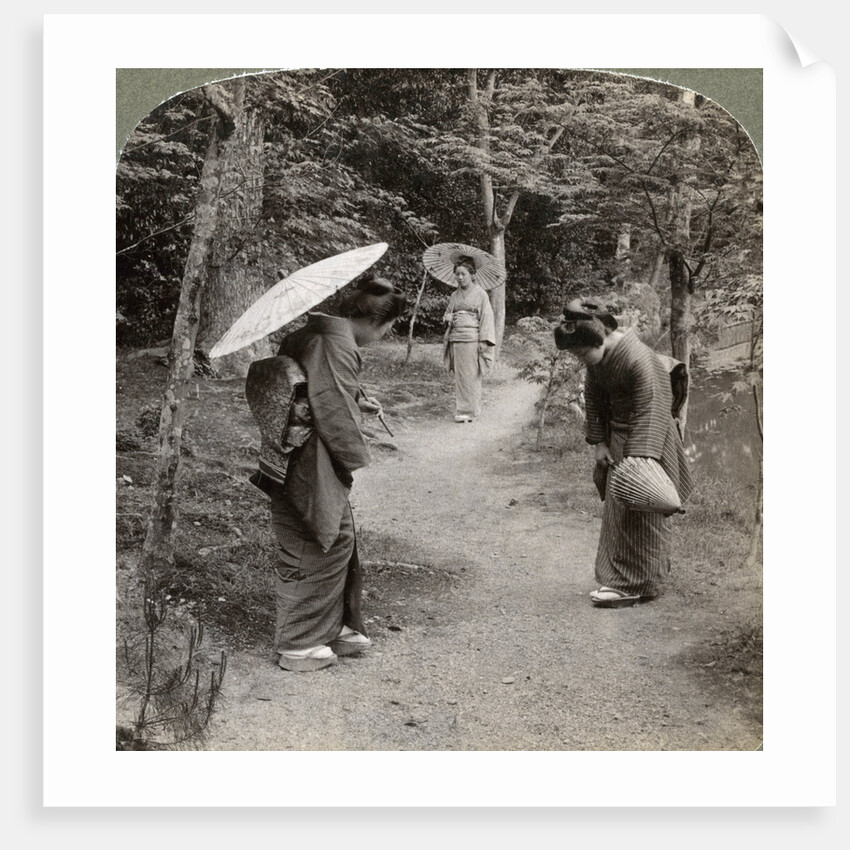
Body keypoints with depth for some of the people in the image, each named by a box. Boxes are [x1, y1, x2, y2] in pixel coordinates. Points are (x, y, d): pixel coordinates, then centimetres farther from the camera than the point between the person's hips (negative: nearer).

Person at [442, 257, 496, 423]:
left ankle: (469, 411, -2)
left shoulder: (480, 294, -1)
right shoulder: (455, 295, 15)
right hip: (456, 339, 5)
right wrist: (448, 317, 1)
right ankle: (461, 408, 12)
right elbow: (448, 313, 27)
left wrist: (483, 341, -12)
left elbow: (486, 317, -5)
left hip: (472, 339, -5)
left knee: (470, 375, -5)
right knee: (459, 376, 6)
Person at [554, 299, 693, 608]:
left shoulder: (637, 358, -27)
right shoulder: (597, 357, -3)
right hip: (617, 435, 8)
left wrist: (635, 458, -26)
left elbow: (645, 410, -25)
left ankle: (631, 584, 5)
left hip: (646, 437, -8)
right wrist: (599, 443, 2)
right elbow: (593, 400, 7)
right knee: (616, 508, 12)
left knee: (637, 510, -3)